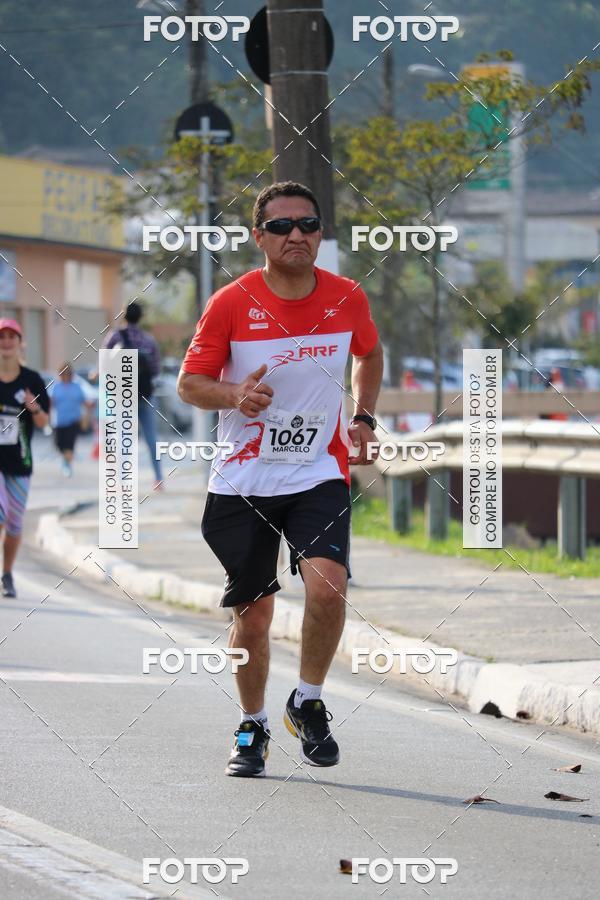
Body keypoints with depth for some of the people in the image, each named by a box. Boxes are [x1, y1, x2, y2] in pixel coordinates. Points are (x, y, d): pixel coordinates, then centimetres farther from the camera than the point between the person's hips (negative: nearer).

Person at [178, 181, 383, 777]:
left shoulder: (347, 298, -1)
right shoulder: (231, 303, -8)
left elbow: (369, 355, 21)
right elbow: (189, 383, -2)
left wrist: (363, 419, 10)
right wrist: (234, 395, -22)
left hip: (319, 475, 1)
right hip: (242, 482, -1)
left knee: (327, 587, -22)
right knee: (252, 615, 3)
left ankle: (307, 704, 2)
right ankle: (252, 727, 27)